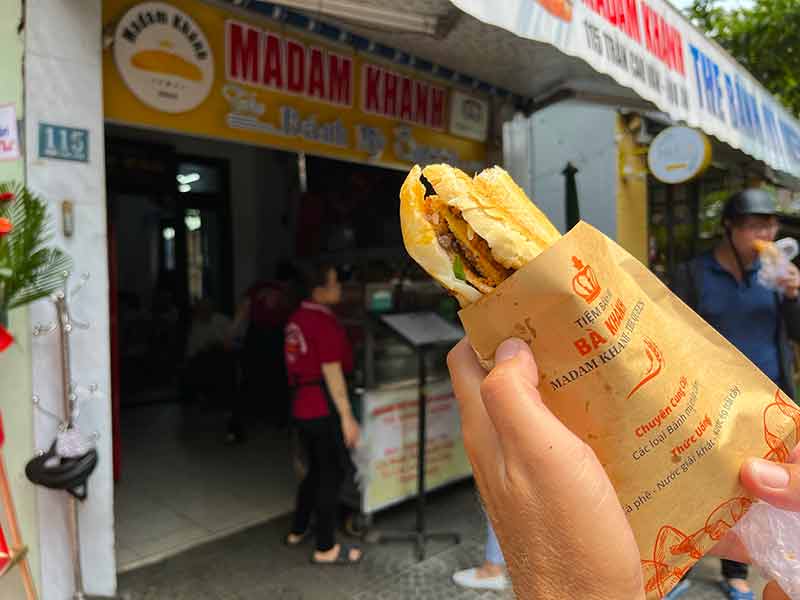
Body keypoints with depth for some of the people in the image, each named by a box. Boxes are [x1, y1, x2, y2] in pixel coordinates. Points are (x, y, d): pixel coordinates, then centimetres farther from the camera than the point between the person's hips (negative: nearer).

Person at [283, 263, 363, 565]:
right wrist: (347, 416, -15)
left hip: (302, 407, 9)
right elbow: (332, 373, -19)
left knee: (316, 469, 22)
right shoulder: (324, 322, -18)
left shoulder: (298, 317, 10)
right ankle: (325, 548, 12)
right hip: (324, 409, -9)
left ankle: (297, 532, 34)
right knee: (333, 473, 3)